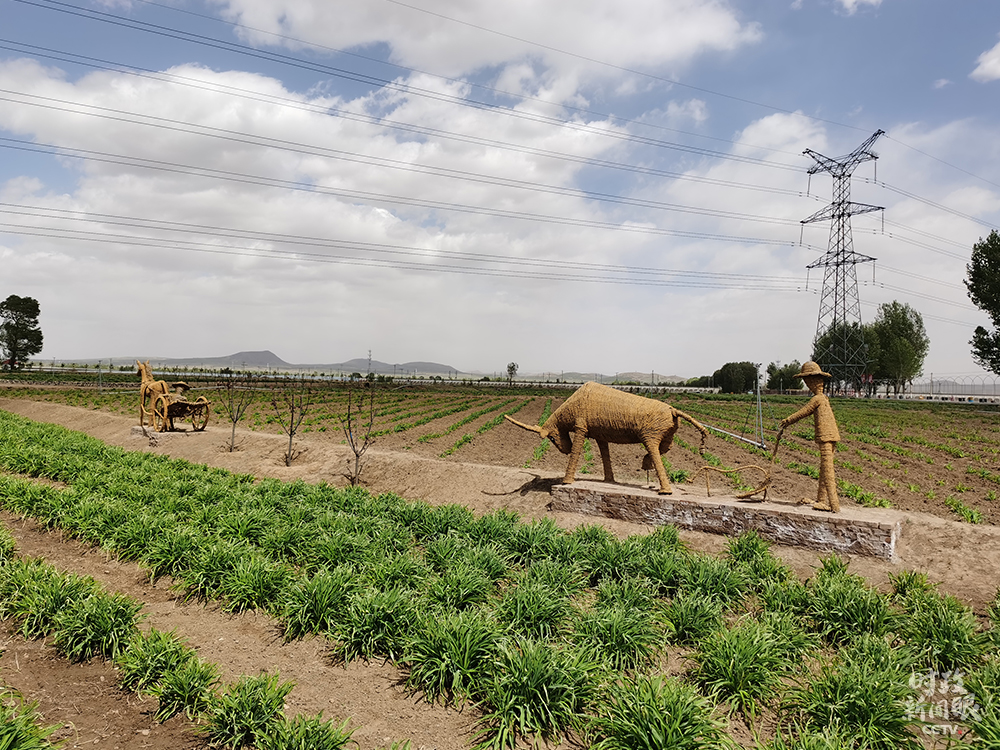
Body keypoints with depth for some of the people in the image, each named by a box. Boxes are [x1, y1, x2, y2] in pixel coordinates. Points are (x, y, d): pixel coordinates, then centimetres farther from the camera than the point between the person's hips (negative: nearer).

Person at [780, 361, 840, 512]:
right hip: (829, 437, 10)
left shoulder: (817, 398, -12)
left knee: (828, 471, -10)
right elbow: (807, 411, 27)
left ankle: (834, 505, -11)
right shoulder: (822, 397, 16)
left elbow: (803, 412, -4)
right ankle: (822, 500, 21)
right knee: (823, 471, 14)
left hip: (826, 438, -10)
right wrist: (789, 421, 32)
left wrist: (788, 420, 10)